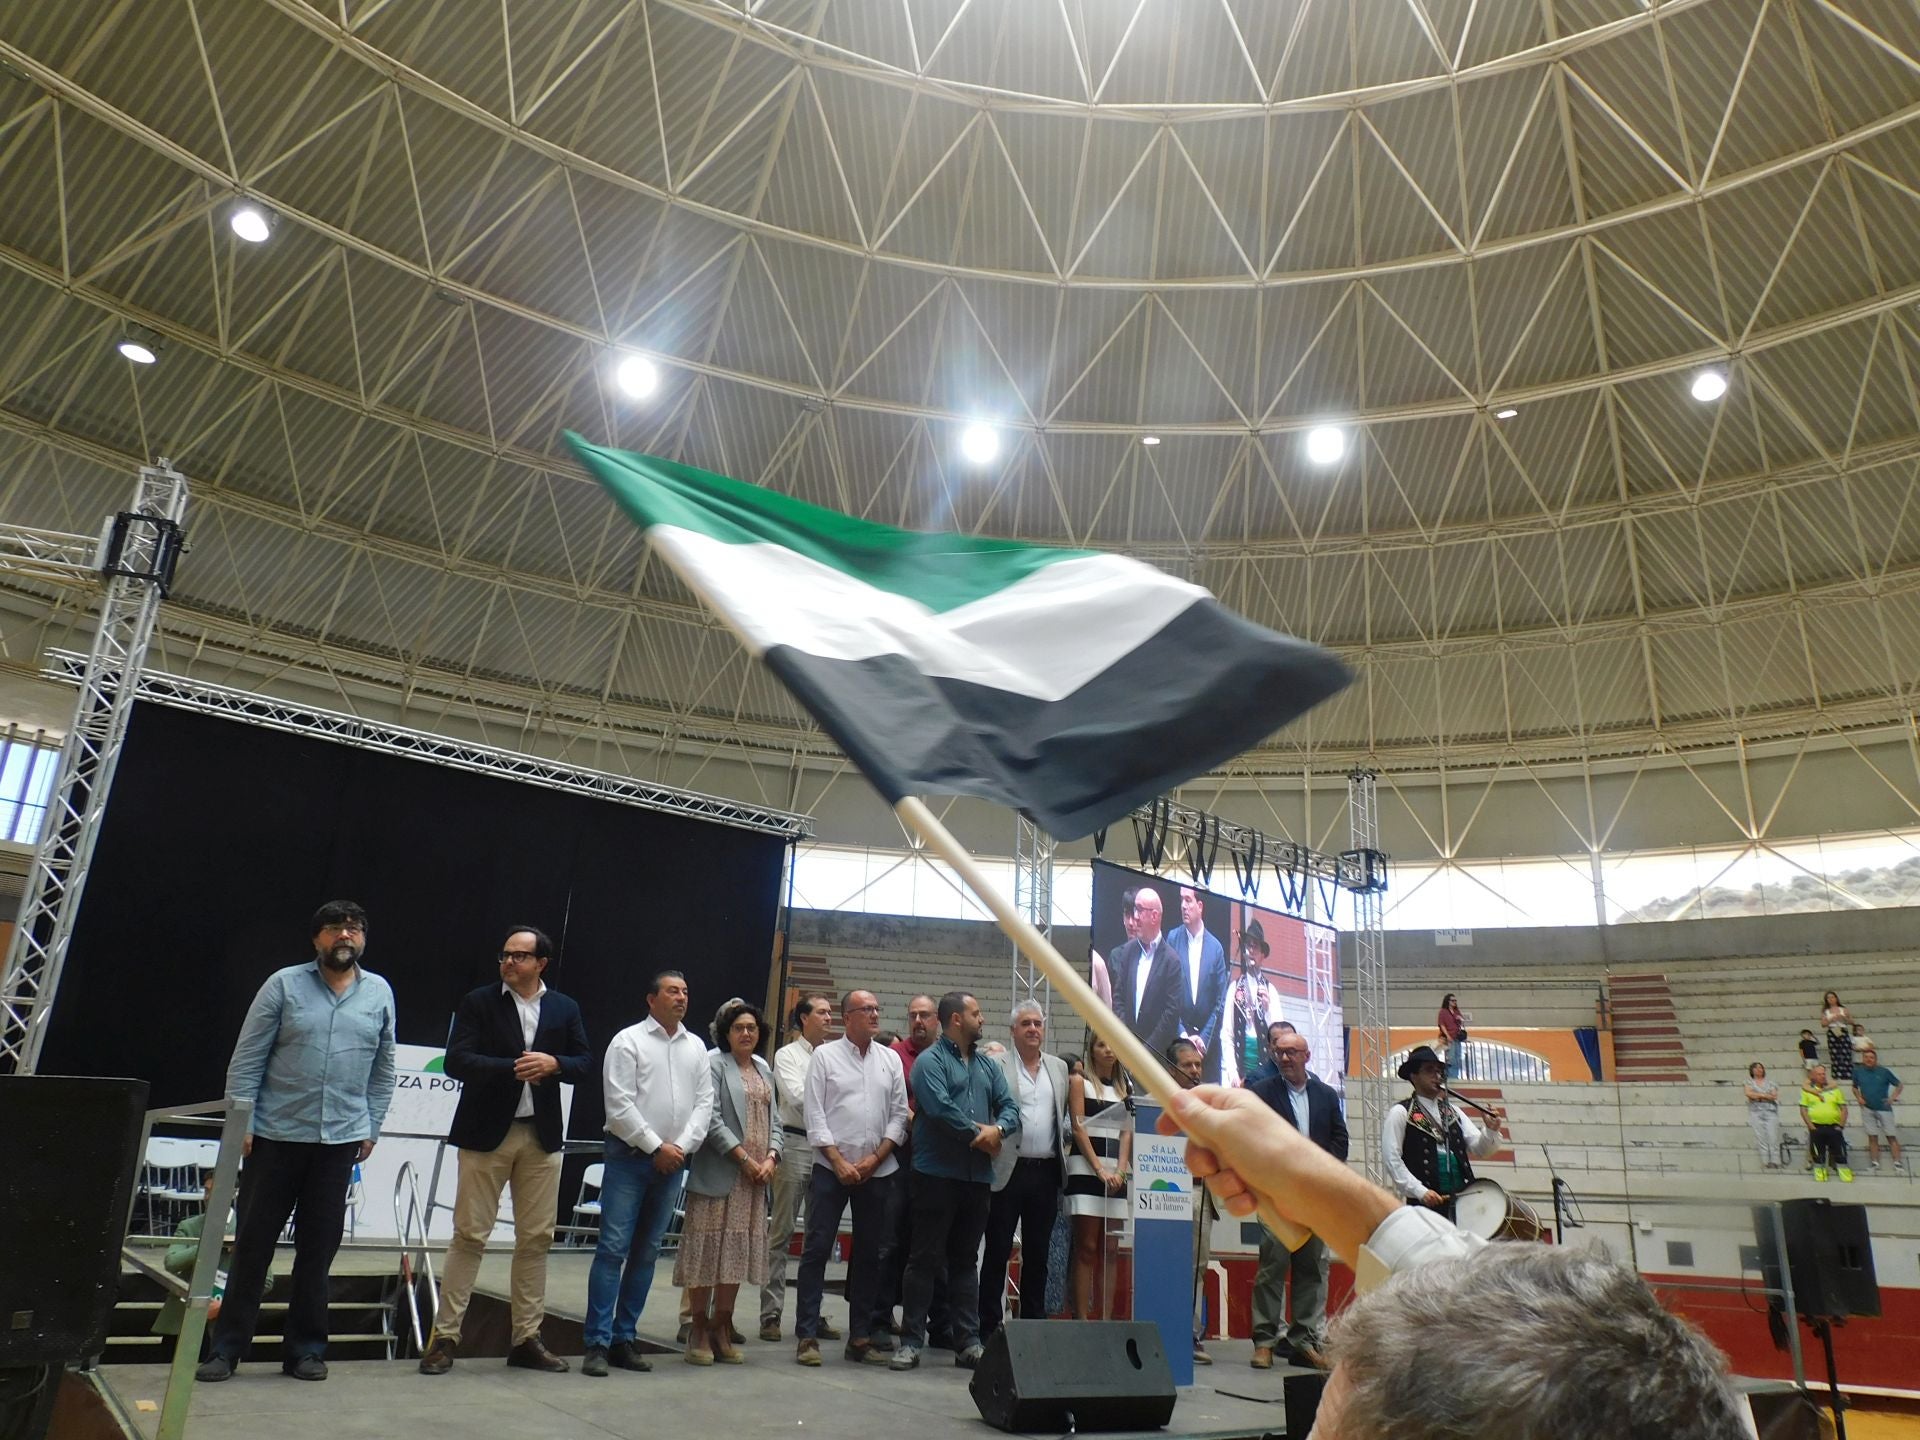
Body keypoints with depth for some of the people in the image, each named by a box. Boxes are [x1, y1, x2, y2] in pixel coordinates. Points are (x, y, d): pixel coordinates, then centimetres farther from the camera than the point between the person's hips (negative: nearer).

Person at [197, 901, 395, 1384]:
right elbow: (247, 1059, -1)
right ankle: (227, 1347, 18)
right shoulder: (284, 984, -1)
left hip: (341, 1140, 2)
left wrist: (371, 1127, 8)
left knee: (319, 1247, 8)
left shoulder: (379, 993, 6)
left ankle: (305, 1349, 20)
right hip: (276, 1135, -2)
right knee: (253, 1241, 6)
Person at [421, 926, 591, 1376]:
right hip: (486, 1132, -3)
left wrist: (554, 1064, -15)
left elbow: (585, 1063, 5)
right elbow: (457, 1061, -10)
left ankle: (526, 1338, 17)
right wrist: (513, 1068, -21)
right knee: (470, 1235, 0)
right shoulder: (478, 1002, -1)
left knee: (536, 1238, 7)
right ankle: (444, 1336, 11)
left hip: (542, 1136, 3)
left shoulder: (565, 1009, 8)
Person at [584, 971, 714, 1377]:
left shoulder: (696, 1047, 11)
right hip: (630, 1157, -5)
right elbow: (620, 1105, -9)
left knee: (647, 1252, 9)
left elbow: (704, 1103, 8)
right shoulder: (628, 1041, -2)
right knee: (613, 1248, -6)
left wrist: (681, 1147, -6)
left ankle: (624, 1337, 17)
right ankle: (597, 1342, -1)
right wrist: (656, 1147, -11)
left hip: (672, 1161, 5)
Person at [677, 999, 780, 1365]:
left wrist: (770, 1158, -1)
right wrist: (745, 1159, -14)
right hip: (718, 1174, -6)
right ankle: (699, 1332, 8)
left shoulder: (763, 1068, 17)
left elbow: (772, 1120, 16)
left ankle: (722, 1331, 18)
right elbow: (711, 1120, -12)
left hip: (754, 1177, 6)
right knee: (708, 1249, -1)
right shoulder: (713, 1063, -3)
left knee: (738, 1251, 9)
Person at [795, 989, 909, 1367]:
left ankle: (860, 1337, 18)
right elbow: (815, 1115, -4)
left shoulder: (890, 1059, 8)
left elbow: (899, 1115, 6)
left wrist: (874, 1158, -5)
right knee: (817, 1250, -2)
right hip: (831, 1169, -3)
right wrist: (839, 1162, -10)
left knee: (871, 1254, 8)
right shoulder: (825, 1056, 0)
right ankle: (807, 1336, 6)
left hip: (879, 1171, 3)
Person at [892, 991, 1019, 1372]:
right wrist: (978, 1134, -11)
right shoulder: (930, 1061, -6)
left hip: (978, 1176, 6)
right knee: (925, 1259, 0)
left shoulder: (987, 1065, 15)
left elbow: (1010, 1107, 8)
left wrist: (997, 1129, -13)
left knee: (965, 1260, 13)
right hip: (937, 1174, -6)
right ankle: (911, 1340, 8)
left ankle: (968, 1341, 18)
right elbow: (940, 1108, -19)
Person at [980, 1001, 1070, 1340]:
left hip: (1046, 1172, 4)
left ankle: (1033, 1322, 20)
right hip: (1009, 1169, -4)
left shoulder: (1059, 1068, 13)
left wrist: (1068, 1130, 3)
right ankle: (988, 1326, 11)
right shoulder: (997, 1066, -1)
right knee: (998, 1251, 3)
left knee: (1037, 1253, 11)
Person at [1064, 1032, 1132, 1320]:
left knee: (1109, 1251, 3)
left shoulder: (1123, 1087, 16)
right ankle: (1081, 1318, -6)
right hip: (1086, 1169, -5)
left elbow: (1126, 1133, 10)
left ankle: (1107, 1318, 4)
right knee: (1087, 1248, -7)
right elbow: (1079, 1128, -5)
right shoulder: (1080, 1081, 3)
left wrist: (1120, 1170, -6)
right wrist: (1100, 1169, -13)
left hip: (1116, 1172, 5)